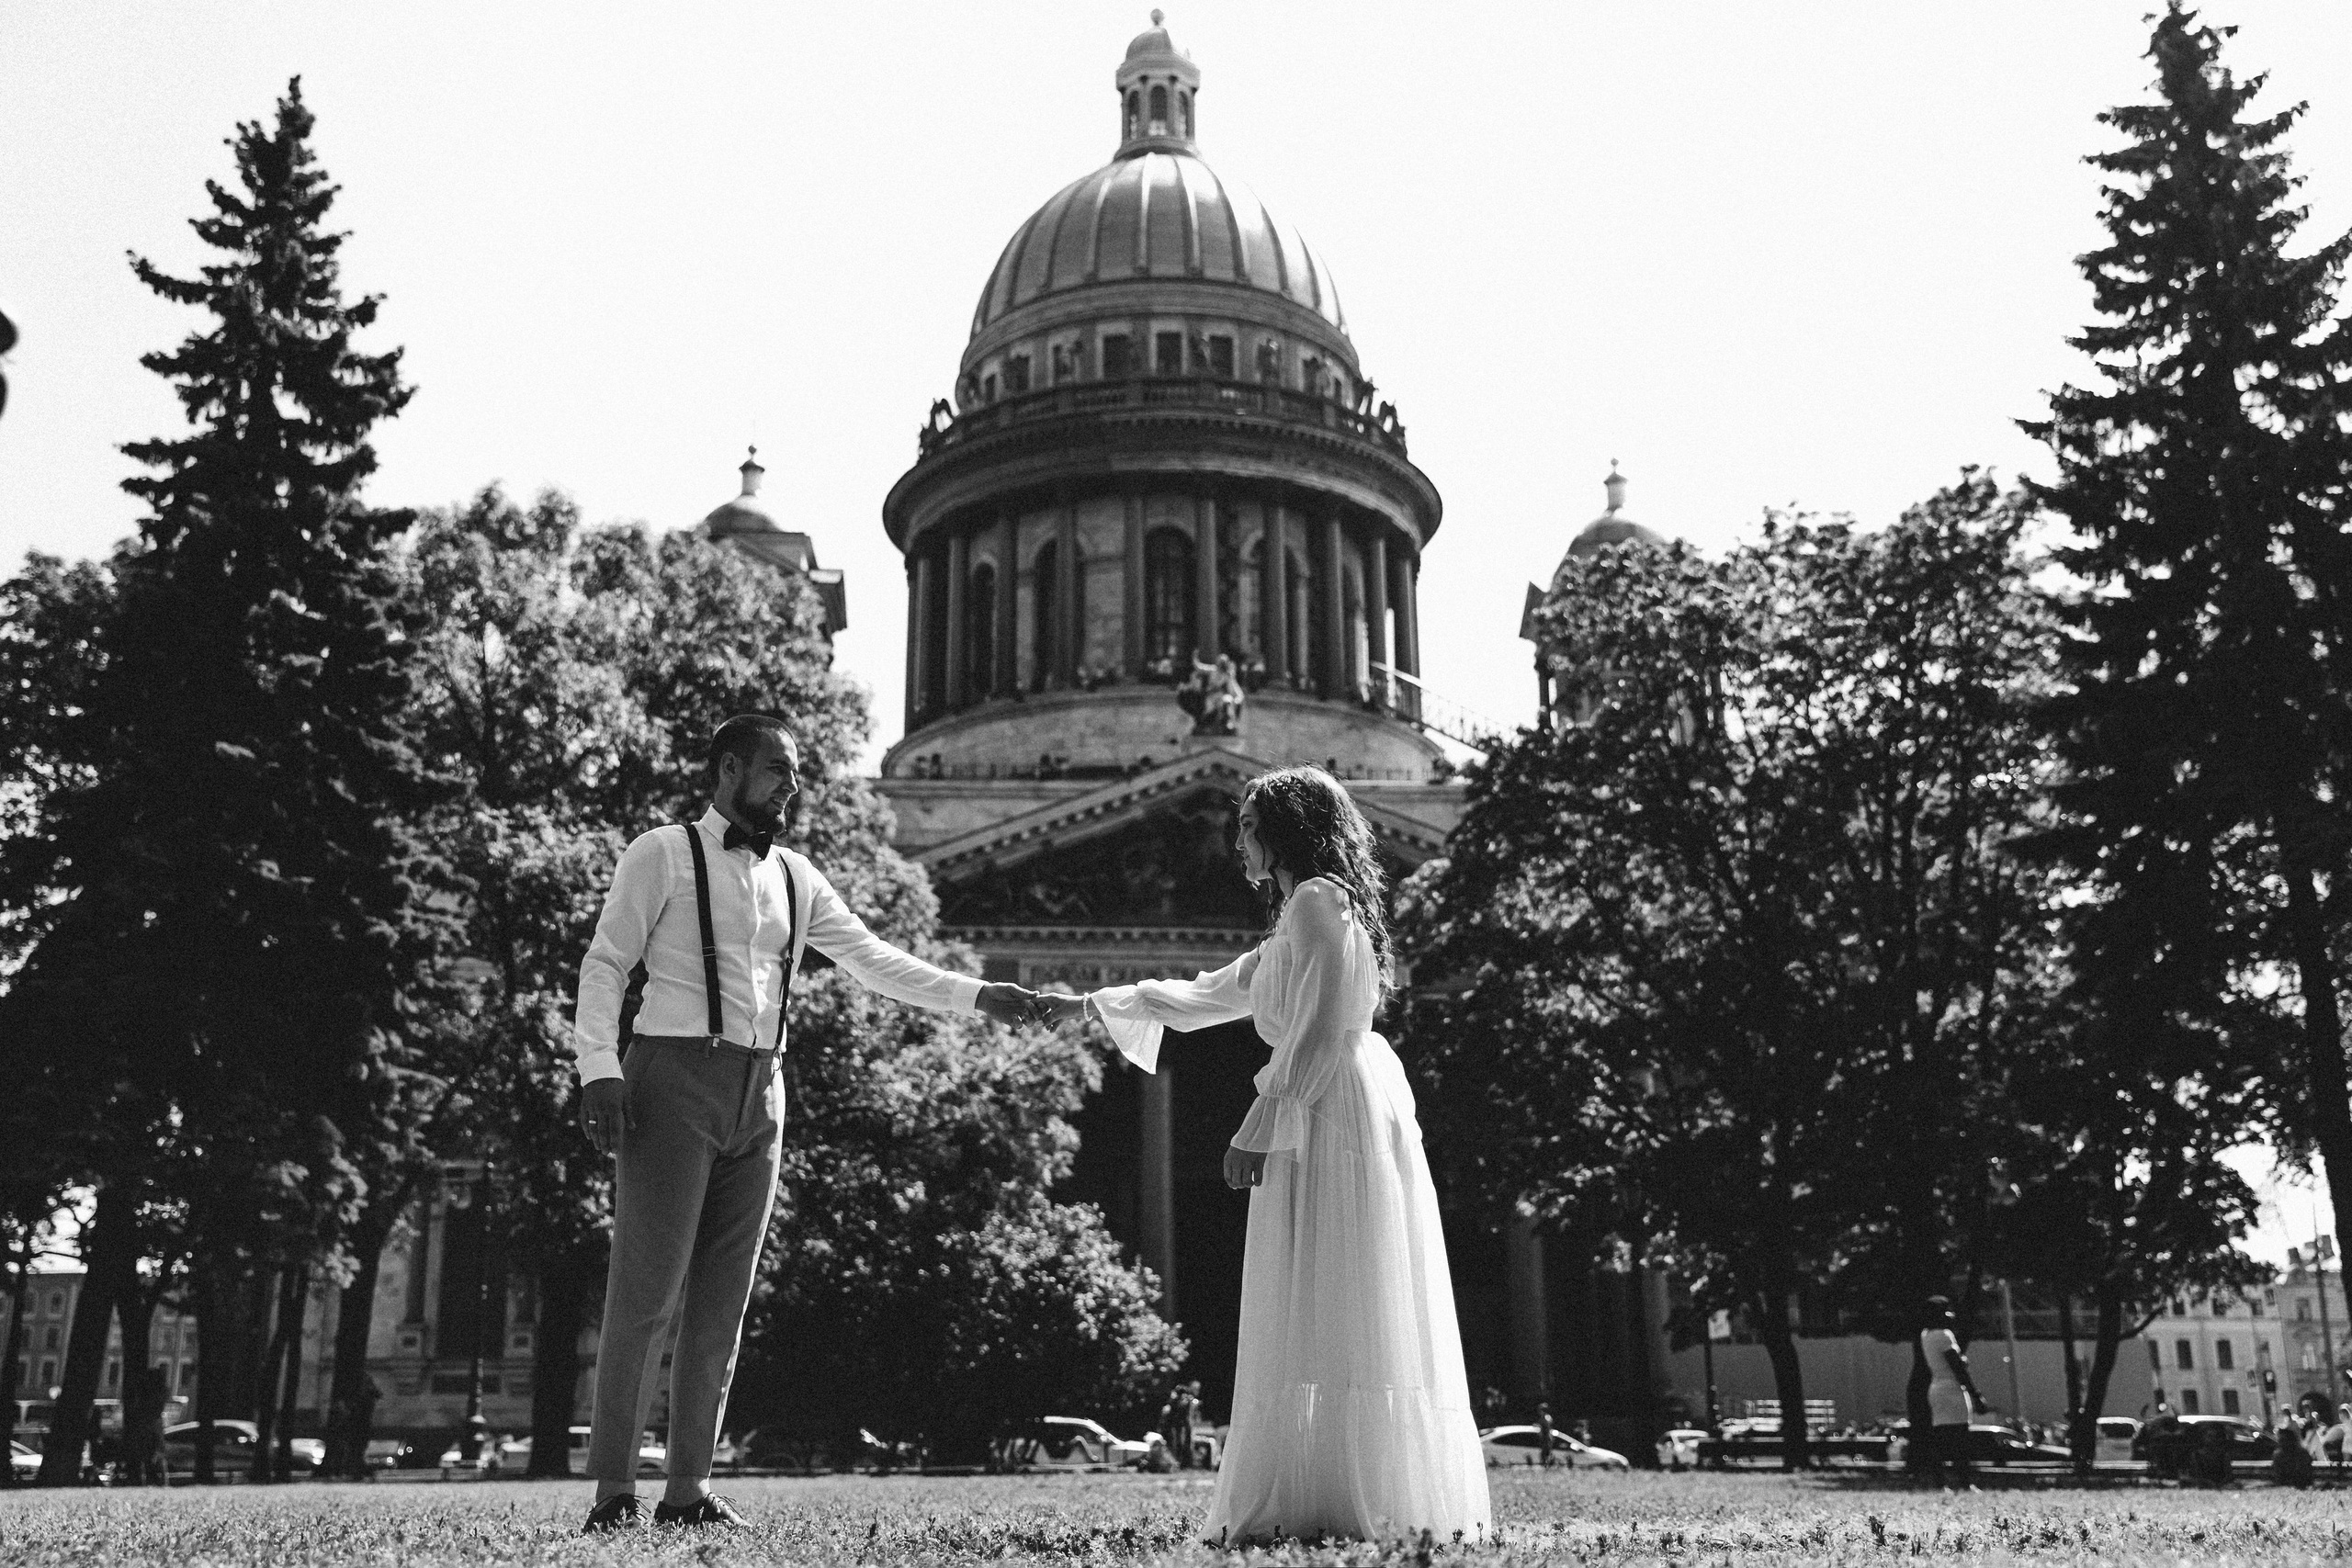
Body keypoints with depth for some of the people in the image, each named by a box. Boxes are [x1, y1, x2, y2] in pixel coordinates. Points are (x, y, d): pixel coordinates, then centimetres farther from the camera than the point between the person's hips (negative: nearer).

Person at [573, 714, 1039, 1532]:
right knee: (648, 1292, -6)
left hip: (759, 1095, 6)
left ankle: (689, 1487, 15)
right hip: (674, 1080, -6)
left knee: (722, 1301, 7)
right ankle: (614, 1489, 2)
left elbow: (873, 959, 14)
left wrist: (977, 996, 5)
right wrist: (599, 1068, -15)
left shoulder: (795, 878, 15)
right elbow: (605, 963, -2)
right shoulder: (663, 854, 1)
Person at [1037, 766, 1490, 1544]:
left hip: (1334, 1119, -10)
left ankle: (1356, 1505, -11)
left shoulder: (1319, 900, -5)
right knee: (1322, 1324, 6)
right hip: (1323, 1123, 10)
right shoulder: (1293, 928, 25)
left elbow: (1323, 1030, -15)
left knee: (1330, 1319, -11)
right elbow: (1202, 996, 31)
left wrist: (1259, 1128, -16)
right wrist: (1092, 1005, 32)